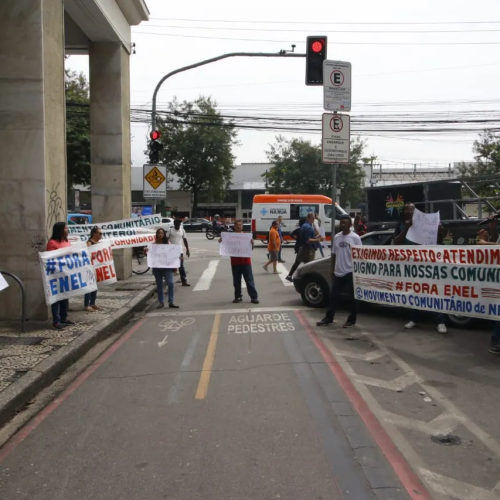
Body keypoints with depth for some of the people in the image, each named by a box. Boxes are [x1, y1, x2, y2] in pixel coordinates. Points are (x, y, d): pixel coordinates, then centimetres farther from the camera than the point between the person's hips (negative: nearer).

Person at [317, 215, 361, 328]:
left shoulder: (355, 238, -6)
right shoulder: (337, 237, 9)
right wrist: (332, 269, 13)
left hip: (350, 272, -5)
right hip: (338, 272, 5)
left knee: (352, 297, 5)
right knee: (334, 296, 10)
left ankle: (351, 320, 14)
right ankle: (328, 317, 19)